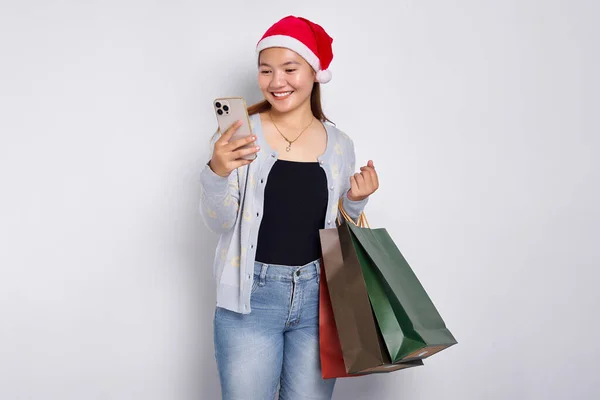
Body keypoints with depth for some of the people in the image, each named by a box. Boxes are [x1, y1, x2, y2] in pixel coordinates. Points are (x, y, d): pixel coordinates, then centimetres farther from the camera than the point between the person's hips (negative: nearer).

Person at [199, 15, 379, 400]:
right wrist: (217, 173, -25)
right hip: (252, 297, -2)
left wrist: (356, 201, -4)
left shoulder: (339, 144, 5)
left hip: (318, 296, 3)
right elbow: (219, 222, -8)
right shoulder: (242, 132, -5)